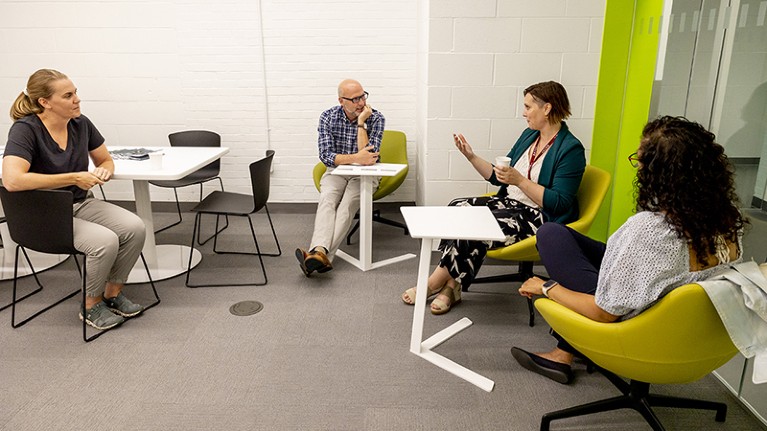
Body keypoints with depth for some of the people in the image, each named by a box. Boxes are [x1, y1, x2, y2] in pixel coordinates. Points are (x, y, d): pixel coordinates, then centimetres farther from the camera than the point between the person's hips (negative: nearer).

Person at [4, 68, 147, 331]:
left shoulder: (80, 124, -1)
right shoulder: (25, 129, -17)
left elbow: (106, 161, 15)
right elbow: (12, 180, -31)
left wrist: (103, 171, -10)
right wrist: (74, 178, -27)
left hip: (81, 203, 6)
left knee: (135, 227, -19)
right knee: (105, 241, -29)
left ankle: (113, 293, 3)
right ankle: (90, 306, -2)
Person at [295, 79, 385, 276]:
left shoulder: (376, 118, -11)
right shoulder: (328, 117, -6)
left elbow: (368, 156, -20)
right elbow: (326, 156, -14)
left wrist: (361, 122, -23)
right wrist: (355, 158, -28)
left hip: (364, 174, -1)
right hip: (336, 171, 2)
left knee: (347, 205, -31)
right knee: (327, 200, -30)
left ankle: (320, 254, -46)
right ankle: (320, 252, -49)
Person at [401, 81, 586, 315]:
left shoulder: (570, 149, -12)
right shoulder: (529, 134, 13)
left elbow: (559, 204, -18)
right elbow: (498, 178, 17)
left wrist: (519, 180, -24)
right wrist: (471, 157, 6)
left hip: (538, 217, -8)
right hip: (509, 203, 8)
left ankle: (434, 283, -9)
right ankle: (450, 286, -17)